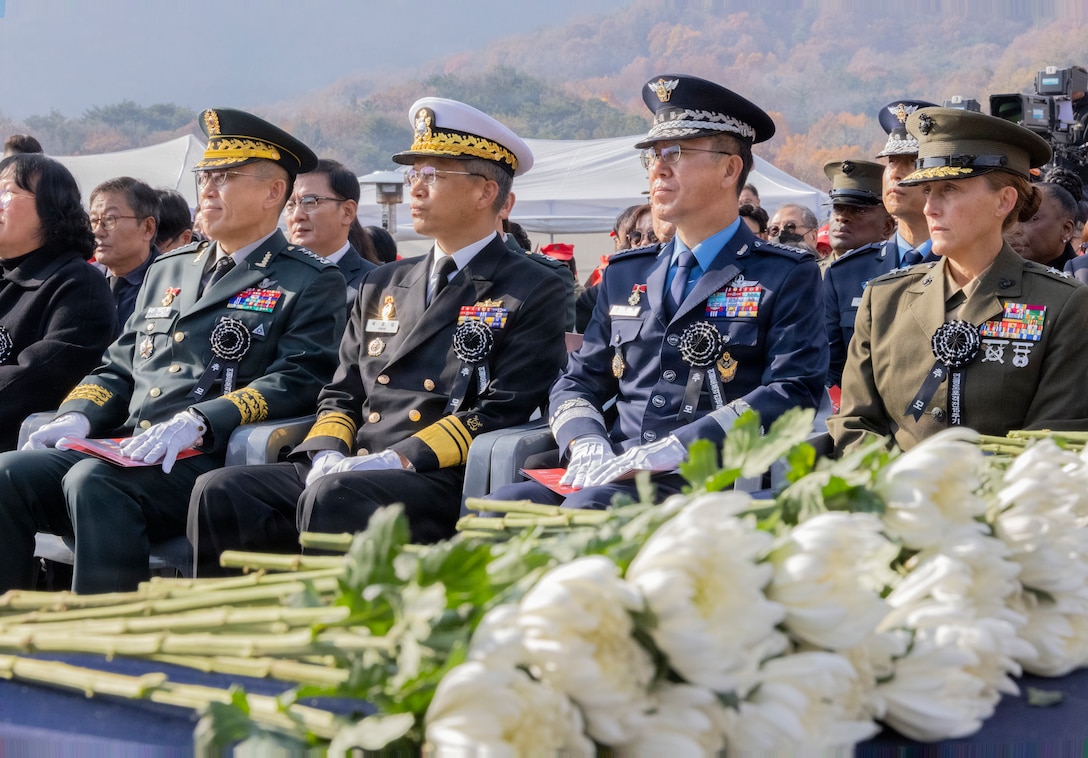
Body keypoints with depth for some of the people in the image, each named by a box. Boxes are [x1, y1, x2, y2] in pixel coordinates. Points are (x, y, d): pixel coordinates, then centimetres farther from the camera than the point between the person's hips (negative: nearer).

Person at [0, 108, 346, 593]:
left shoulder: (311, 284, 6)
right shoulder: (167, 271, 27)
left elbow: (297, 381, -8)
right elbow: (118, 367, 27)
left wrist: (196, 422, -22)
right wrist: (77, 417, 4)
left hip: (212, 461, -6)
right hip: (126, 452, 7)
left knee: (93, 481, -33)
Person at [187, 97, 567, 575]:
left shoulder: (533, 295, 4)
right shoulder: (382, 286, 25)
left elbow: (501, 414, -7)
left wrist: (394, 460, -16)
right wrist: (328, 455, -1)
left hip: (442, 482, -6)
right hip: (348, 470, 6)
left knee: (332, 498, -36)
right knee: (220, 492, -17)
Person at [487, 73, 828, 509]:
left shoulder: (788, 276, 6)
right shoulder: (626, 274, 23)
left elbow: (790, 394, -7)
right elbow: (577, 383, 22)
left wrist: (665, 452, -17)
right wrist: (588, 446, -4)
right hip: (611, 476, 5)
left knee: (588, 509, -36)